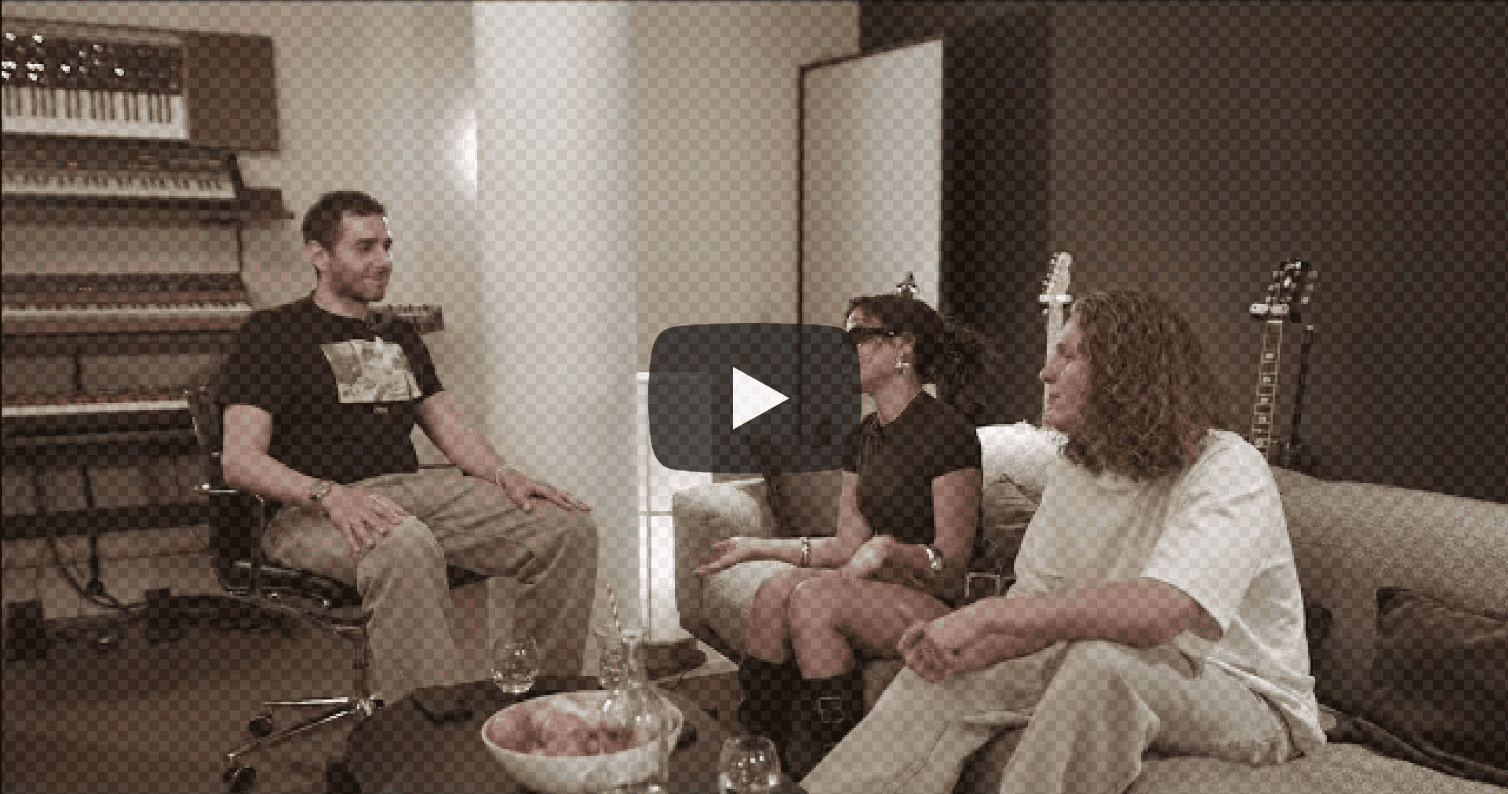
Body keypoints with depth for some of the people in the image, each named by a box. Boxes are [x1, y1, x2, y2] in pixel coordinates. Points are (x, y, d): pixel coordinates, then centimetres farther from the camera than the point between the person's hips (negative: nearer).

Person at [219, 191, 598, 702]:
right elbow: (240, 461, -7)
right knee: (404, 546, -42)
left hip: (415, 489, 6)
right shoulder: (273, 333, 4)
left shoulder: (399, 338, 25)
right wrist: (330, 494, -25)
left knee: (570, 527, -13)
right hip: (312, 512, -6)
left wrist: (505, 477, -1)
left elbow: (452, 429, 21)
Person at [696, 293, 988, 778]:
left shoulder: (947, 434, -12)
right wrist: (761, 547, 4)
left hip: (939, 607, -7)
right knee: (776, 588, -19)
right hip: (881, 592, 7)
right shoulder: (863, 438, 13)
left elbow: (952, 568, -12)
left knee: (813, 593, -29)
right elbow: (849, 548, 10)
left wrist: (890, 549, -29)